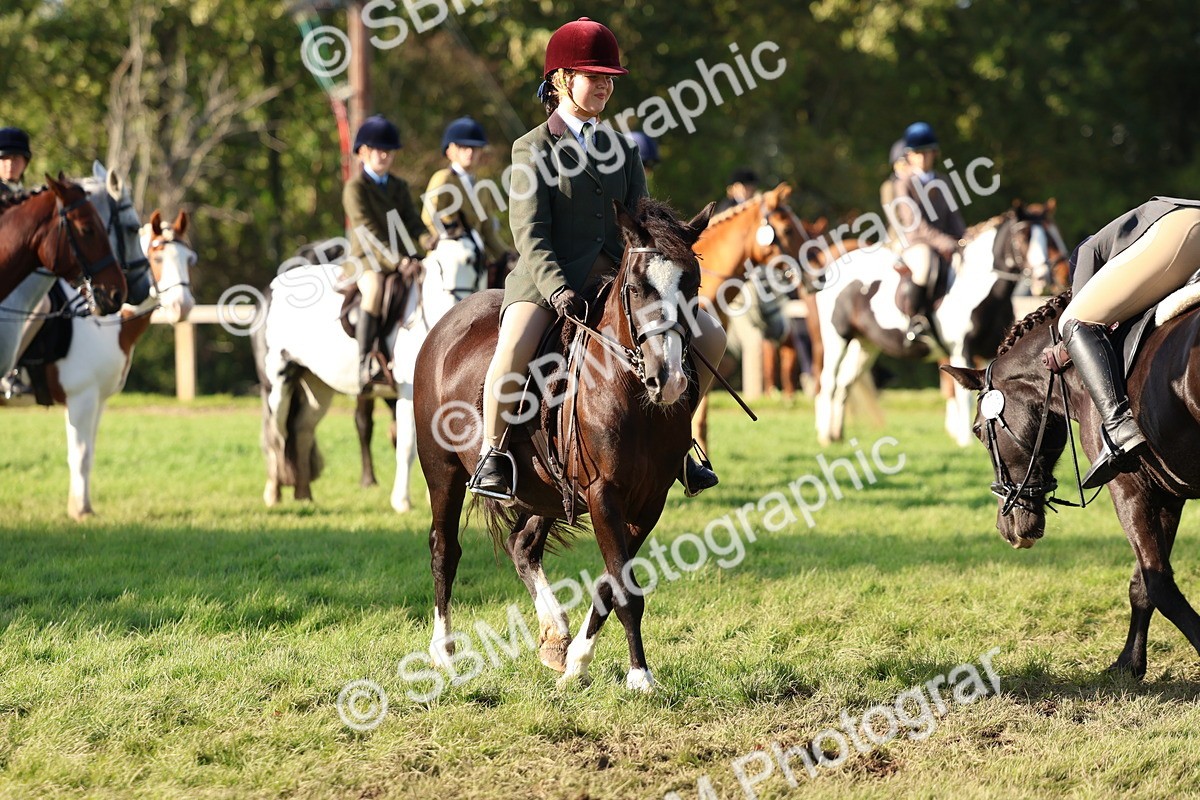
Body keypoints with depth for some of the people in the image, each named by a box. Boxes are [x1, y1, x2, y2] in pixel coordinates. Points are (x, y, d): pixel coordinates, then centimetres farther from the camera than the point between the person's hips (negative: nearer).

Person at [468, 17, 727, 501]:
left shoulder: (620, 149, 16)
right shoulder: (533, 150, -1)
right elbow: (531, 237, -11)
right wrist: (558, 291, -26)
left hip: (616, 278, 6)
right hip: (545, 279, -6)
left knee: (709, 338, -4)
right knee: (514, 348, -35)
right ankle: (492, 456, -16)